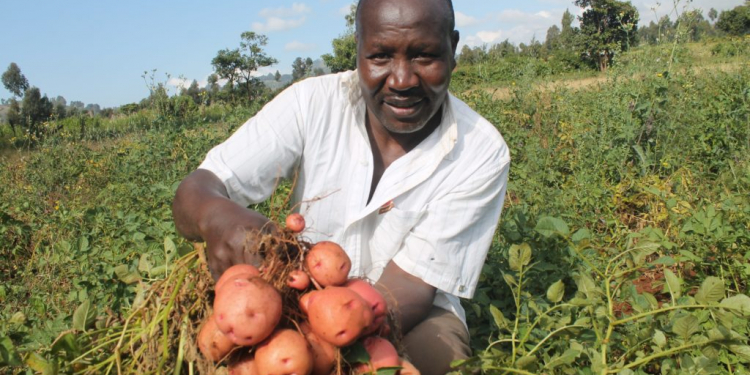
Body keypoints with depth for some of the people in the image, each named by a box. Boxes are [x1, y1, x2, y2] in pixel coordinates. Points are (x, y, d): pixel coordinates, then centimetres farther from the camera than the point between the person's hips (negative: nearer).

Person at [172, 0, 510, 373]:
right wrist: (216, 215, -44)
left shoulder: (482, 152, -17)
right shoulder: (312, 104, -14)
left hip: (412, 318, 0)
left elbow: (407, 293, -20)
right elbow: (194, 192, -18)